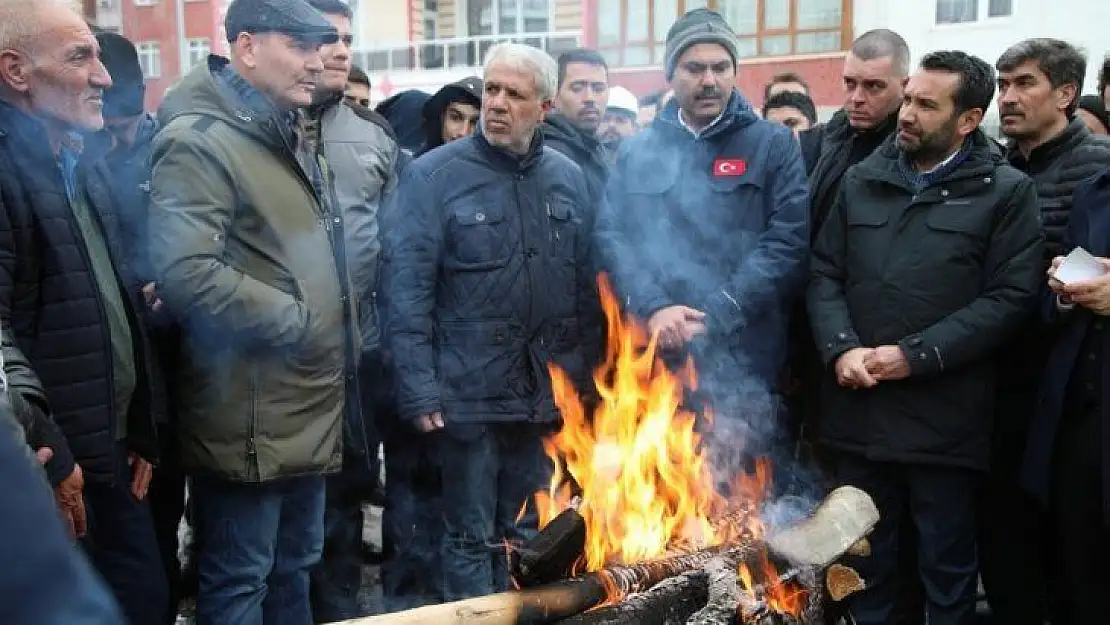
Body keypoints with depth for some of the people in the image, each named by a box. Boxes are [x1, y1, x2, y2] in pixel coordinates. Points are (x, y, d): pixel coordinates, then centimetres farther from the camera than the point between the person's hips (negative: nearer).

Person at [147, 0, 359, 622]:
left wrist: (342, 332, 13)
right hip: (249, 422, -9)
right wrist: (296, 321, -18)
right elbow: (186, 274, -26)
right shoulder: (199, 141, -15)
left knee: (296, 569, 21)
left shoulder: (290, 137, 16)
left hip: (309, 412, 9)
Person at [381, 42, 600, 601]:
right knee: (471, 538, 8)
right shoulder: (434, 175, -7)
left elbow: (587, 285, 11)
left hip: (547, 390, 4)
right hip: (470, 389, -4)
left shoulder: (568, 178, 6)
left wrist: (586, 373, 9)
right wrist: (418, 388, -16)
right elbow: (406, 288, -12)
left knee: (527, 534, 18)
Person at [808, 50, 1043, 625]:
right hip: (857, 406, 4)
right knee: (865, 557, 18)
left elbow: (1010, 296, -8)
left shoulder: (1006, 191, -1)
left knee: (947, 566, 11)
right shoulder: (861, 180, 11)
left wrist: (916, 355, -15)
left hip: (945, 418, -3)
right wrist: (842, 347, -9)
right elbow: (824, 272, 9)